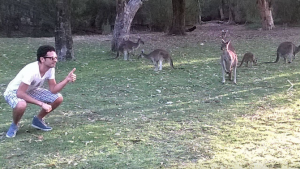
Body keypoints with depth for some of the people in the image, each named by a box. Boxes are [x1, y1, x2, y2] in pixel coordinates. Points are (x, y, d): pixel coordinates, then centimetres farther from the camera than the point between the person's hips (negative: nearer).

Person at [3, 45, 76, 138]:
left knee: (58, 98, -11)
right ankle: (14, 125, -7)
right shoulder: (31, 71, -36)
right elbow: (20, 93, -37)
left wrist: (67, 80, -28)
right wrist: (41, 104, -37)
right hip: (14, 91, -7)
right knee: (21, 105, -41)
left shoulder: (51, 69, -15)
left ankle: (38, 119, 11)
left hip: (31, 90, 7)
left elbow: (53, 90, -12)